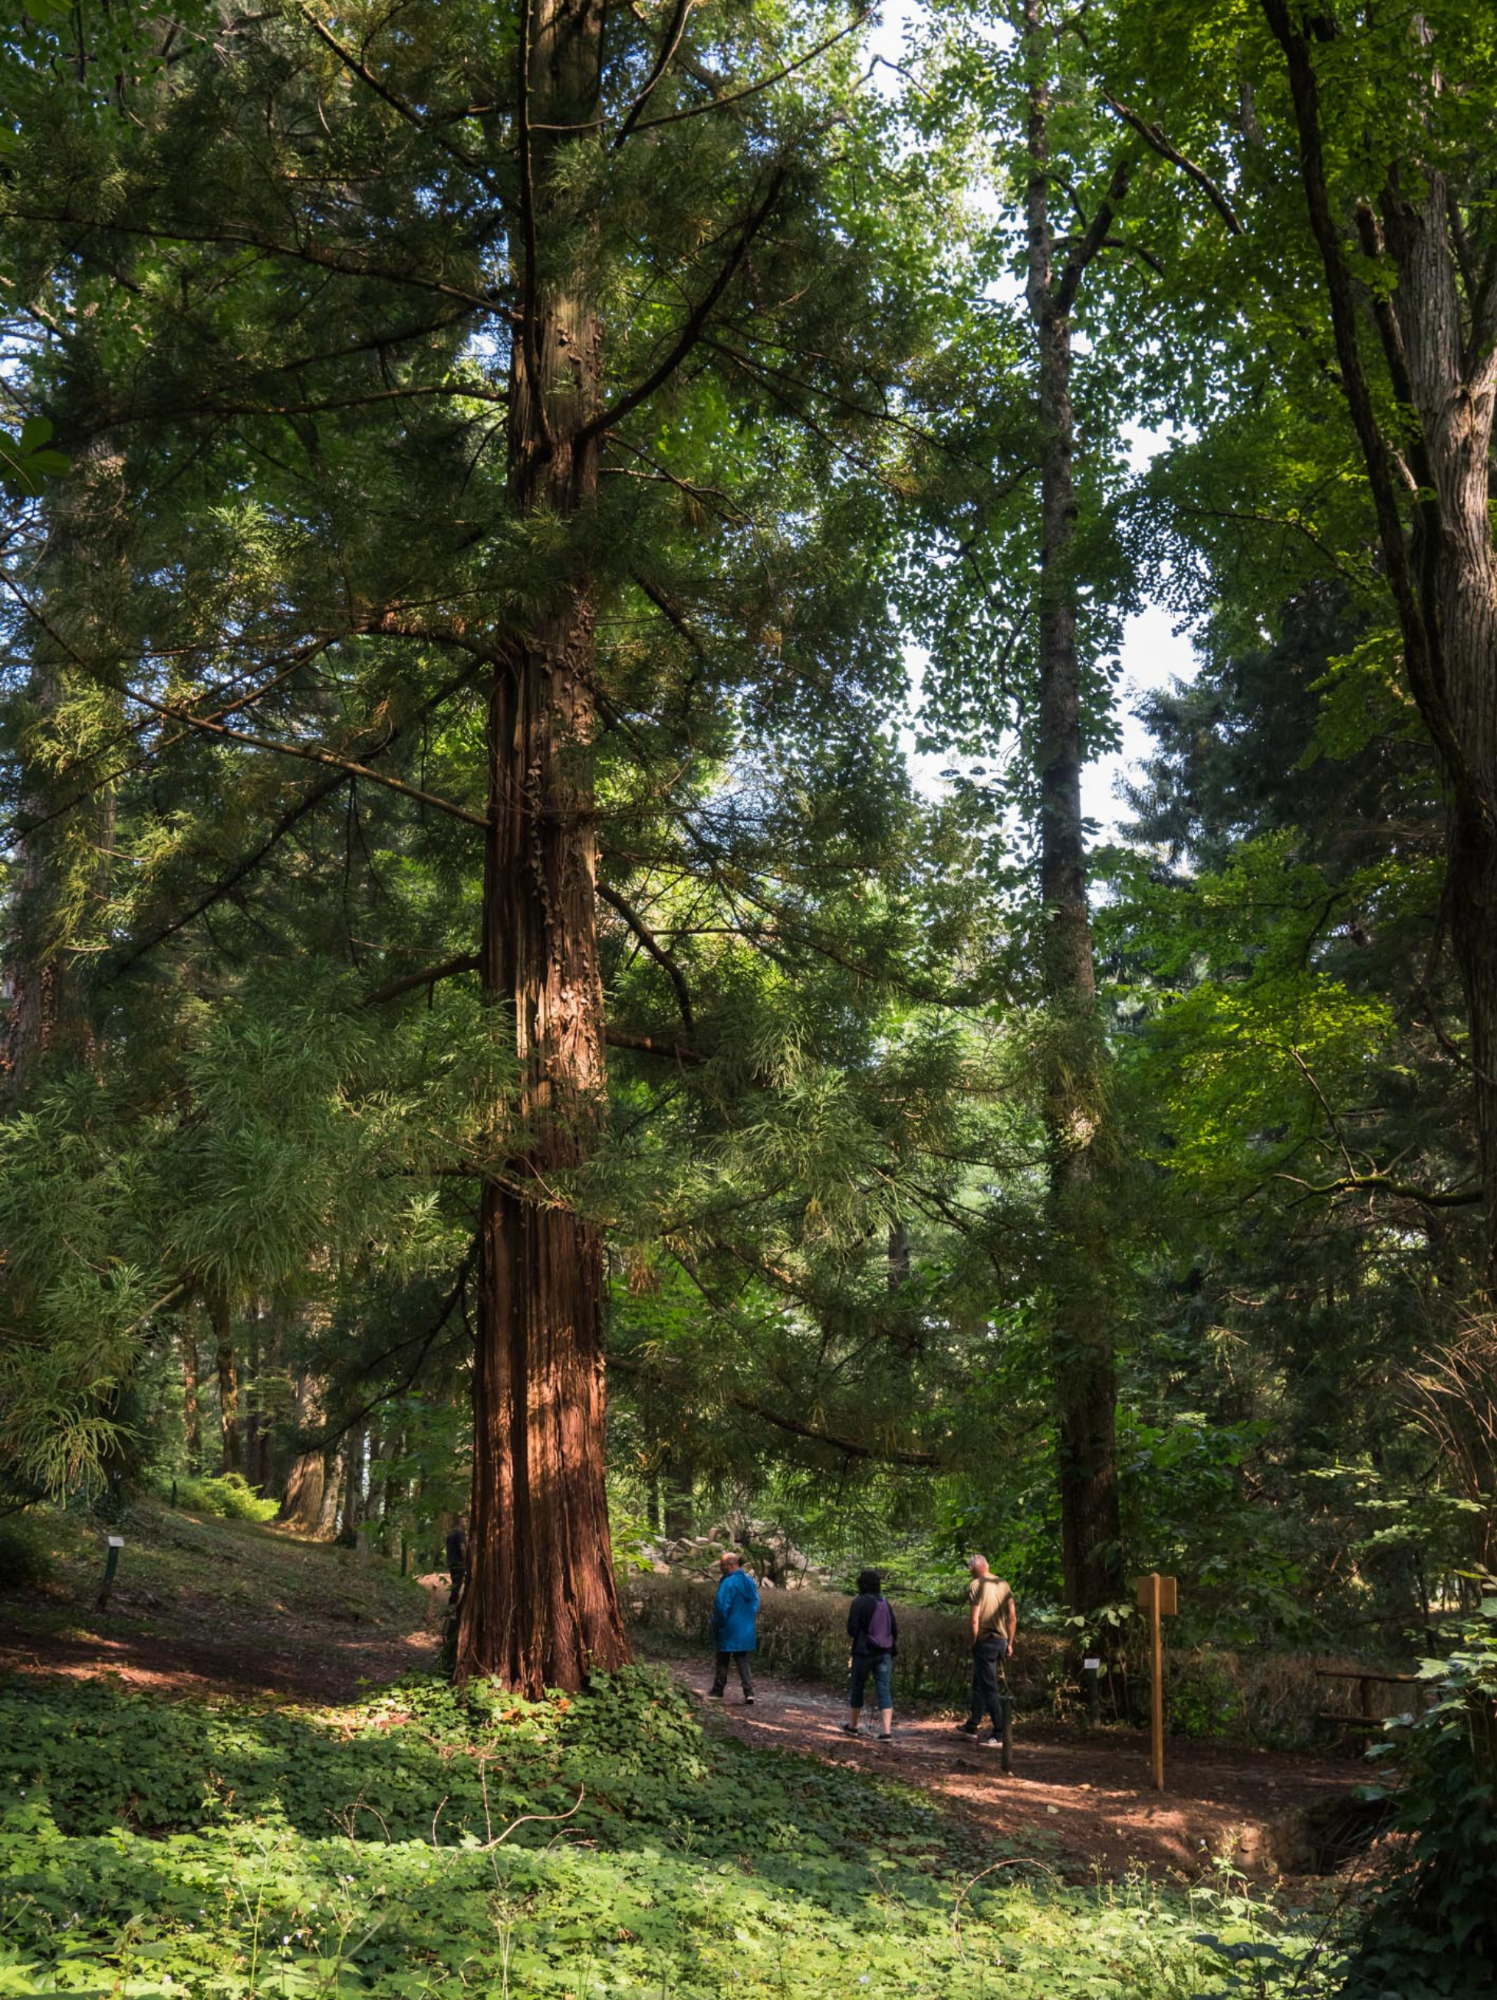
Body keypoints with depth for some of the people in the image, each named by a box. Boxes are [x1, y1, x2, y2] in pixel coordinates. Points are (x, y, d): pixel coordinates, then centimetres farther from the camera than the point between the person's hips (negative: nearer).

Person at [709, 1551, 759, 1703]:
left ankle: (718, 1691, 19)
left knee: (723, 1661, 9)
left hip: (729, 1629, -6)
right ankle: (749, 1692, -1)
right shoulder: (749, 1581, 4)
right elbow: (755, 1604, 11)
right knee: (743, 1660, 10)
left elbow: (721, 1607, -19)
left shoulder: (728, 1583, -19)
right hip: (746, 1630, 6)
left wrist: (716, 1626, -6)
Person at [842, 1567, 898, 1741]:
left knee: (857, 1688, 13)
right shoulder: (885, 1602, 6)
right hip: (884, 1653, 4)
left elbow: (852, 1629, -13)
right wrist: (892, 1649, 14)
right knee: (884, 1691, 1)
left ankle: (852, 1725, 24)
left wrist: (852, 1635, 8)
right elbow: (895, 1628, 7)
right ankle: (886, 1731, -8)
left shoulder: (859, 1602, -11)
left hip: (864, 1651, -4)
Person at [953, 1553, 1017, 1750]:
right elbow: (1013, 1617, 8)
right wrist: (1010, 1643, 14)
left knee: (990, 1689, -3)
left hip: (985, 1641, -7)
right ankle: (972, 1725, 31)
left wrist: (973, 1643, -4)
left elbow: (975, 1620, -16)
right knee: (979, 1684, 20)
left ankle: (1000, 1735, -5)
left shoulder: (976, 1586, -11)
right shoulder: (1003, 1584, 7)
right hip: (1001, 1641, 7)